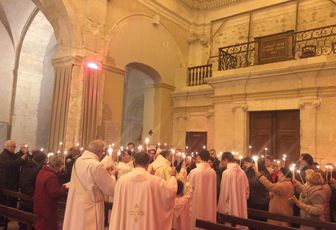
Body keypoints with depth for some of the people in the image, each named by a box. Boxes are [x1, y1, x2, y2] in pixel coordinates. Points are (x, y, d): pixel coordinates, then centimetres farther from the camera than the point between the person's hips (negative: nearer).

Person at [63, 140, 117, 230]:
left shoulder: (77, 161, 2)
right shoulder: (96, 166, -23)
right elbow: (111, 190, -16)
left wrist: (104, 172, 11)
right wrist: (111, 175, 2)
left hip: (74, 208, 8)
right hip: (89, 210, -8)